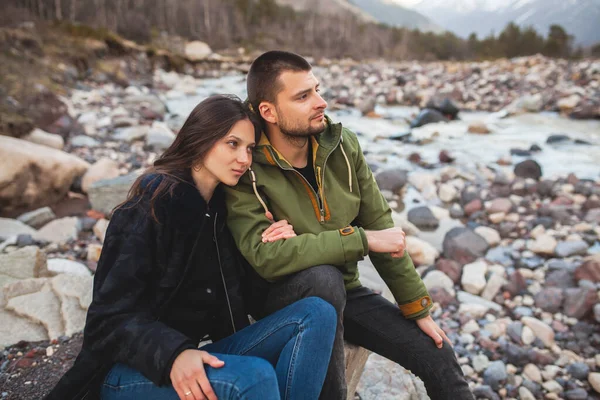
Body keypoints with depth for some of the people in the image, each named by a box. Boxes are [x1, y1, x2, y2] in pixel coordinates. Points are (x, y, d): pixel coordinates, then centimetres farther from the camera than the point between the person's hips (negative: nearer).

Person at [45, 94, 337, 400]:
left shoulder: (224, 208, 8)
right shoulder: (153, 204, -13)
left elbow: (238, 300, 8)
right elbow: (112, 316, -18)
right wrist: (172, 354, -34)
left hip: (196, 359, 7)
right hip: (133, 369, -7)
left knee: (316, 313, -13)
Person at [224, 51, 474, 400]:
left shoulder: (342, 145, -6)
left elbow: (381, 226, -1)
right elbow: (266, 256, -33)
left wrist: (417, 307, 1)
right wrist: (361, 239, -28)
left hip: (344, 292, 5)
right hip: (284, 298, -4)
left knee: (439, 357, -4)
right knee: (323, 278, -36)